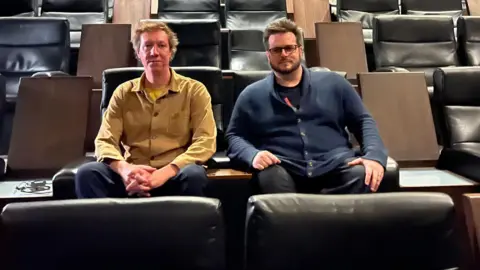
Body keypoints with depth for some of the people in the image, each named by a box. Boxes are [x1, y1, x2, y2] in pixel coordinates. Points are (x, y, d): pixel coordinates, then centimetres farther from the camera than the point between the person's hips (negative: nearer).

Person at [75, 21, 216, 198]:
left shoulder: (194, 90, 5)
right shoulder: (123, 92, 13)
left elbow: (205, 142, -6)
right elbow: (105, 141, 5)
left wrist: (166, 172, -21)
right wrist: (123, 168, -19)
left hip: (173, 175, -1)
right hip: (133, 176, 2)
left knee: (194, 174, -35)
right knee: (87, 173, -25)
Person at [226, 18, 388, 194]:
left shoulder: (332, 83, 17)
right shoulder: (252, 95, 16)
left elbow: (363, 121, 16)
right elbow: (233, 136, 13)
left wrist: (375, 156, -4)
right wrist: (253, 155, -10)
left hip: (335, 167, 2)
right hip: (284, 171, -1)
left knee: (361, 174, -30)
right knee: (270, 177, -35)